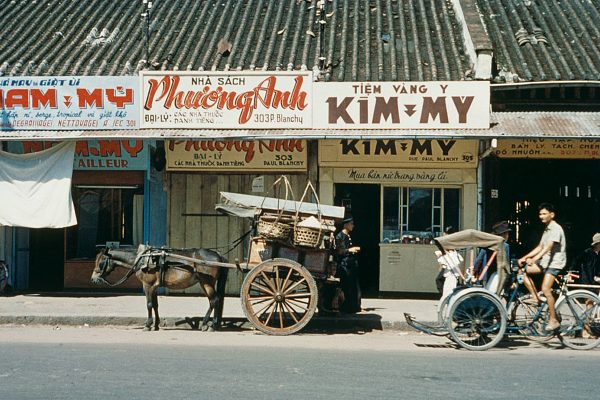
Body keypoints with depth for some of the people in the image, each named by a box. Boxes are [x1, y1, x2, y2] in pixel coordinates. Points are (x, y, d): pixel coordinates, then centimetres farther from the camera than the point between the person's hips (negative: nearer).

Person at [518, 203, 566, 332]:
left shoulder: (556, 228, -13)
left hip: (555, 262, -9)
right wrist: (524, 258, 9)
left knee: (545, 289, -18)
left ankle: (553, 320, -10)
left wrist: (534, 259, -36)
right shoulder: (547, 229, 17)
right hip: (545, 261, 9)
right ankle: (535, 298, 2)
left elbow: (548, 247, -25)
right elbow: (540, 247, 17)